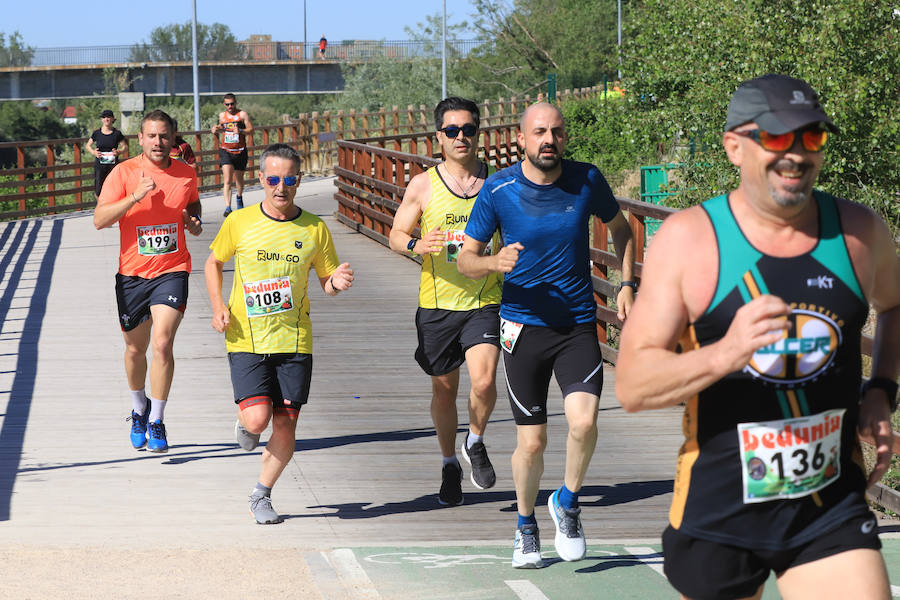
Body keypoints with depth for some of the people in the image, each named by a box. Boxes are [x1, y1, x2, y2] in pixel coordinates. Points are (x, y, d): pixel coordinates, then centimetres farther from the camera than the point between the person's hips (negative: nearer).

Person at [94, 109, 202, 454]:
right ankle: (139, 408, 41)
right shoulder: (124, 173, -6)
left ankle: (156, 423, -6)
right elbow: (99, 220, -13)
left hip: (172, 270, 0)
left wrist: (195, 221, 1)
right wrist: (135, 197, -25)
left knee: (162, 343, -17)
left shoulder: (186, 174, 2)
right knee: (135, 349, 13)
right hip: (132, 273, 0)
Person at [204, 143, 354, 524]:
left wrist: (336, 283, -14)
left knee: (285, 427, 1)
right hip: (247, 340, -1)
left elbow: (327, 282, 10)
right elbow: (214, 262, 15)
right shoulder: (239, 223, -1)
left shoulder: (314, 229, 2)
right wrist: (218, 306, 0)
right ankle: (244, 422, 22)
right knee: (258, 418, -16)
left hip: (294, 341, 2)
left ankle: (261, 496, 22)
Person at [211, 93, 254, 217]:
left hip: (240, 151, -1)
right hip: (226, 151, 1)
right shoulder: (222, 115, 9)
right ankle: (228, 207, -24)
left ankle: (239, 197, 48)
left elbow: (251, 129, -6)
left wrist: (240, 131, -23)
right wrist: (216, 130, 5)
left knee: (239, 178, 17)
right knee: (227, 180, -16)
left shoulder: (242, 114, -2)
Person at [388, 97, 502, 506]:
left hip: (485, 301, -1)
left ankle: (476, 442, 10)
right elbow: (396, 235, 4)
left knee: (483, 380, -19)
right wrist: (417, 245, -16)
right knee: (444, 389, 10)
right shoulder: (423, 186, 0)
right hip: (437, 303, 1)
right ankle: (450, 464, 32)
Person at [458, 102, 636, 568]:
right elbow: (465, 259, -1)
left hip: (579, 325, 0)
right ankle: (526, 527, 29)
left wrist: (626, 285, 5)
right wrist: (494, 262, -22)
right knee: (532, 441, 3)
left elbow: (620, 228, 16)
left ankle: (567, 504, 7)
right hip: (524, 325, 0)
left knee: (583, 421, -21)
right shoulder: (497, 189, -7)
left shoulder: (586, 180, -3)